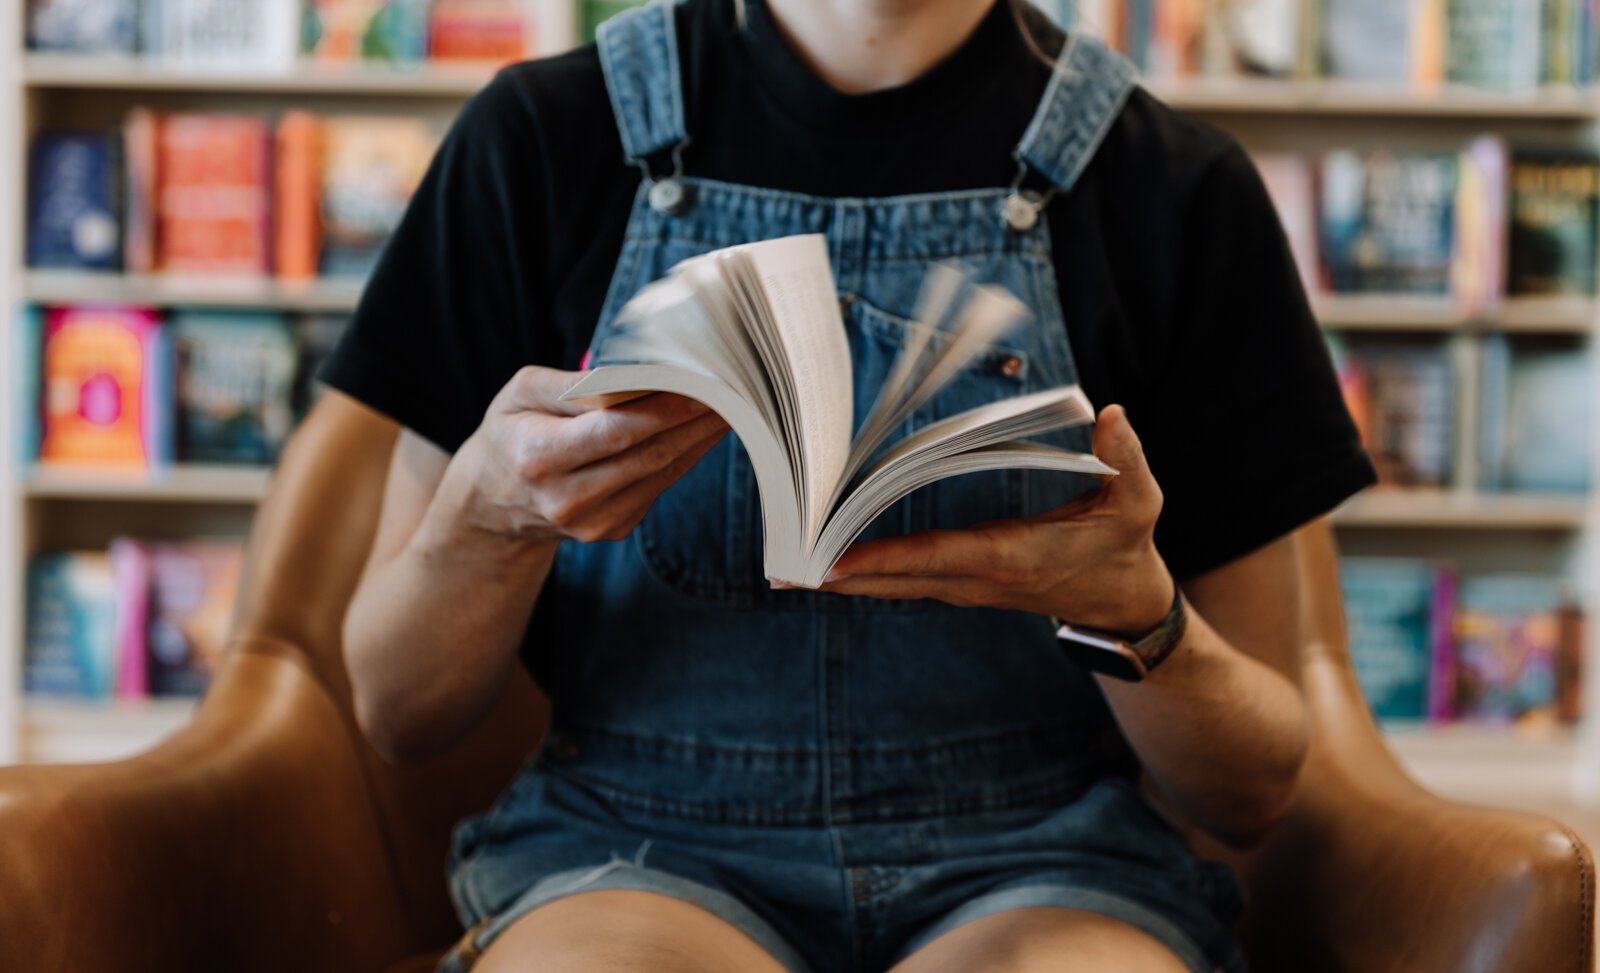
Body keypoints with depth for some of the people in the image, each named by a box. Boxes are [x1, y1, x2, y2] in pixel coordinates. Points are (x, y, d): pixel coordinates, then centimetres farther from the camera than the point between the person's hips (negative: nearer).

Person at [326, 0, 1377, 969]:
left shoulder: (1181, 188, 2)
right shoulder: (539, 141, 3)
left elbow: (1252, 789, 7)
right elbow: (400, 714, 6)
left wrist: (1132, 612, -16)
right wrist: (490, 513, -16)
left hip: (1035, 865, 0)